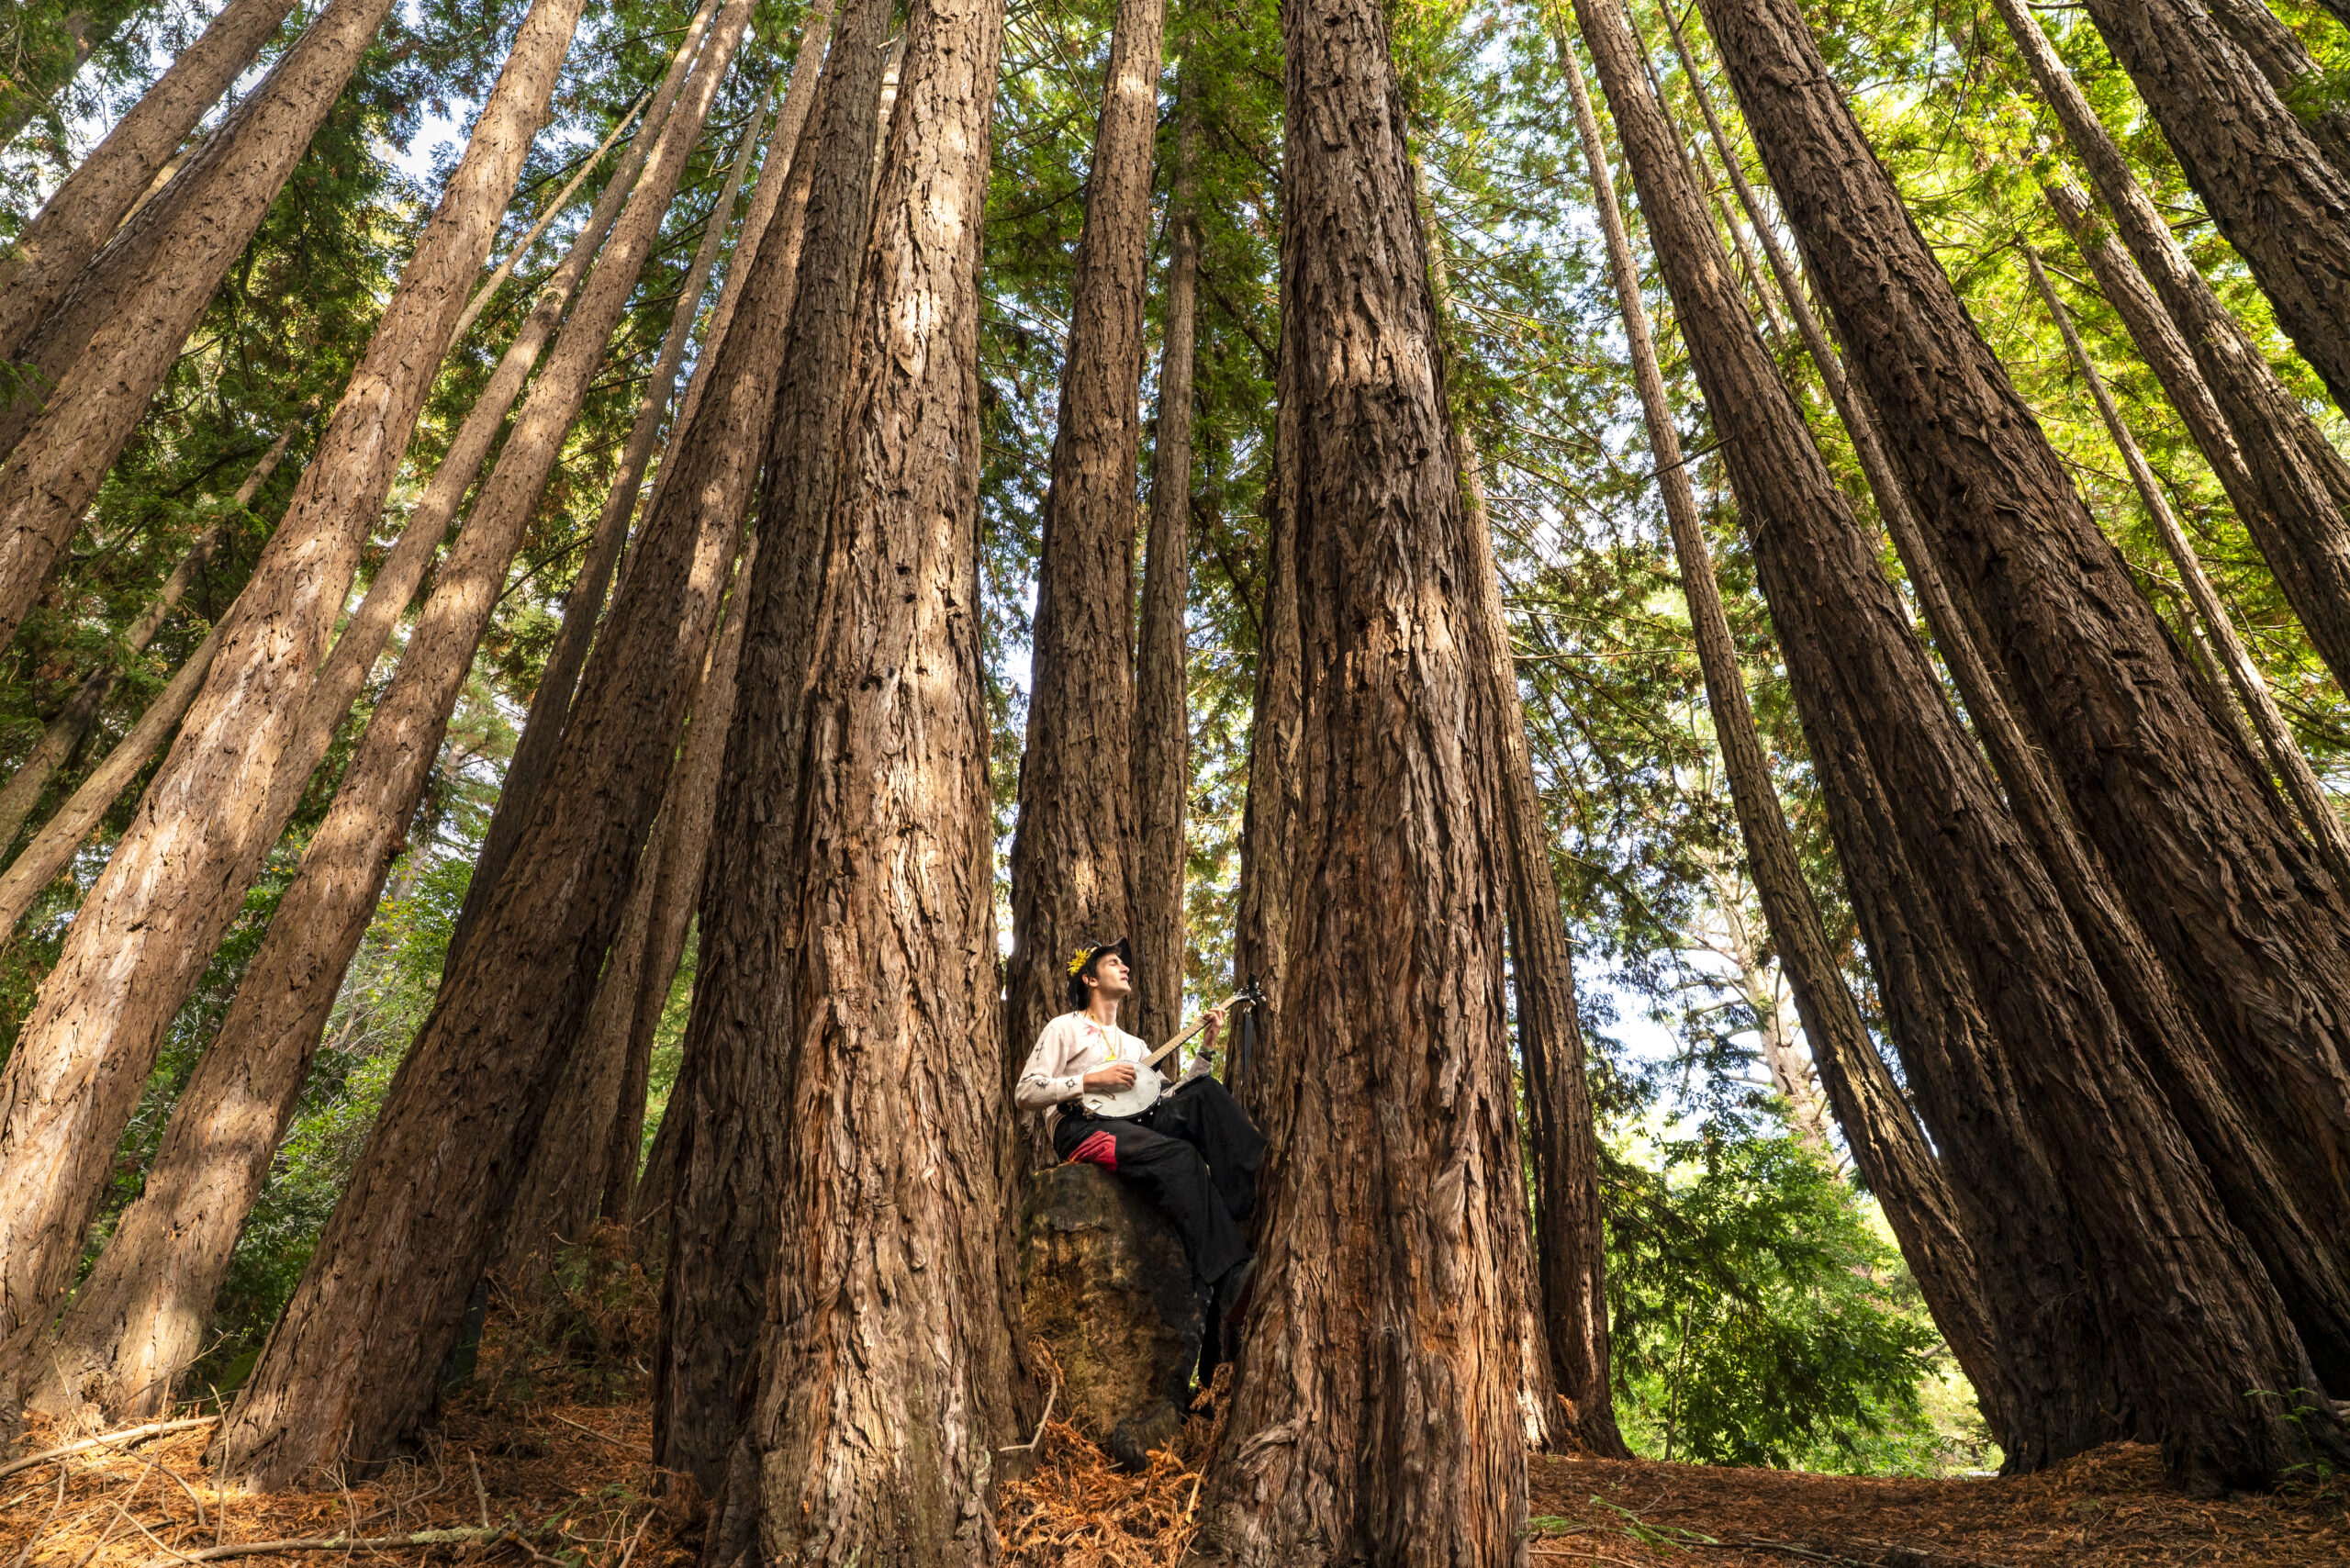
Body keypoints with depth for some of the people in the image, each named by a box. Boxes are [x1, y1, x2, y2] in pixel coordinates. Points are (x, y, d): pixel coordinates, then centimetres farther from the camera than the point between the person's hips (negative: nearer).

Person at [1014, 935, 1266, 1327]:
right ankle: (1229, 1281, -45)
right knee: (1178, 1155, -34)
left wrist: (1207, 1048, 12)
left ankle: (1248, 1204, -39)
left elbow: (1169, 1096, 18)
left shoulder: (1134, 1044, 32)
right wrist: (1093, 1080, -9)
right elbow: (1024, 1093, -1)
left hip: (1132, 1121, 6)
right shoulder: (1066, 1028, 13)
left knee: (1204, 1093, -22)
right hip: (1081, 1127, -6)